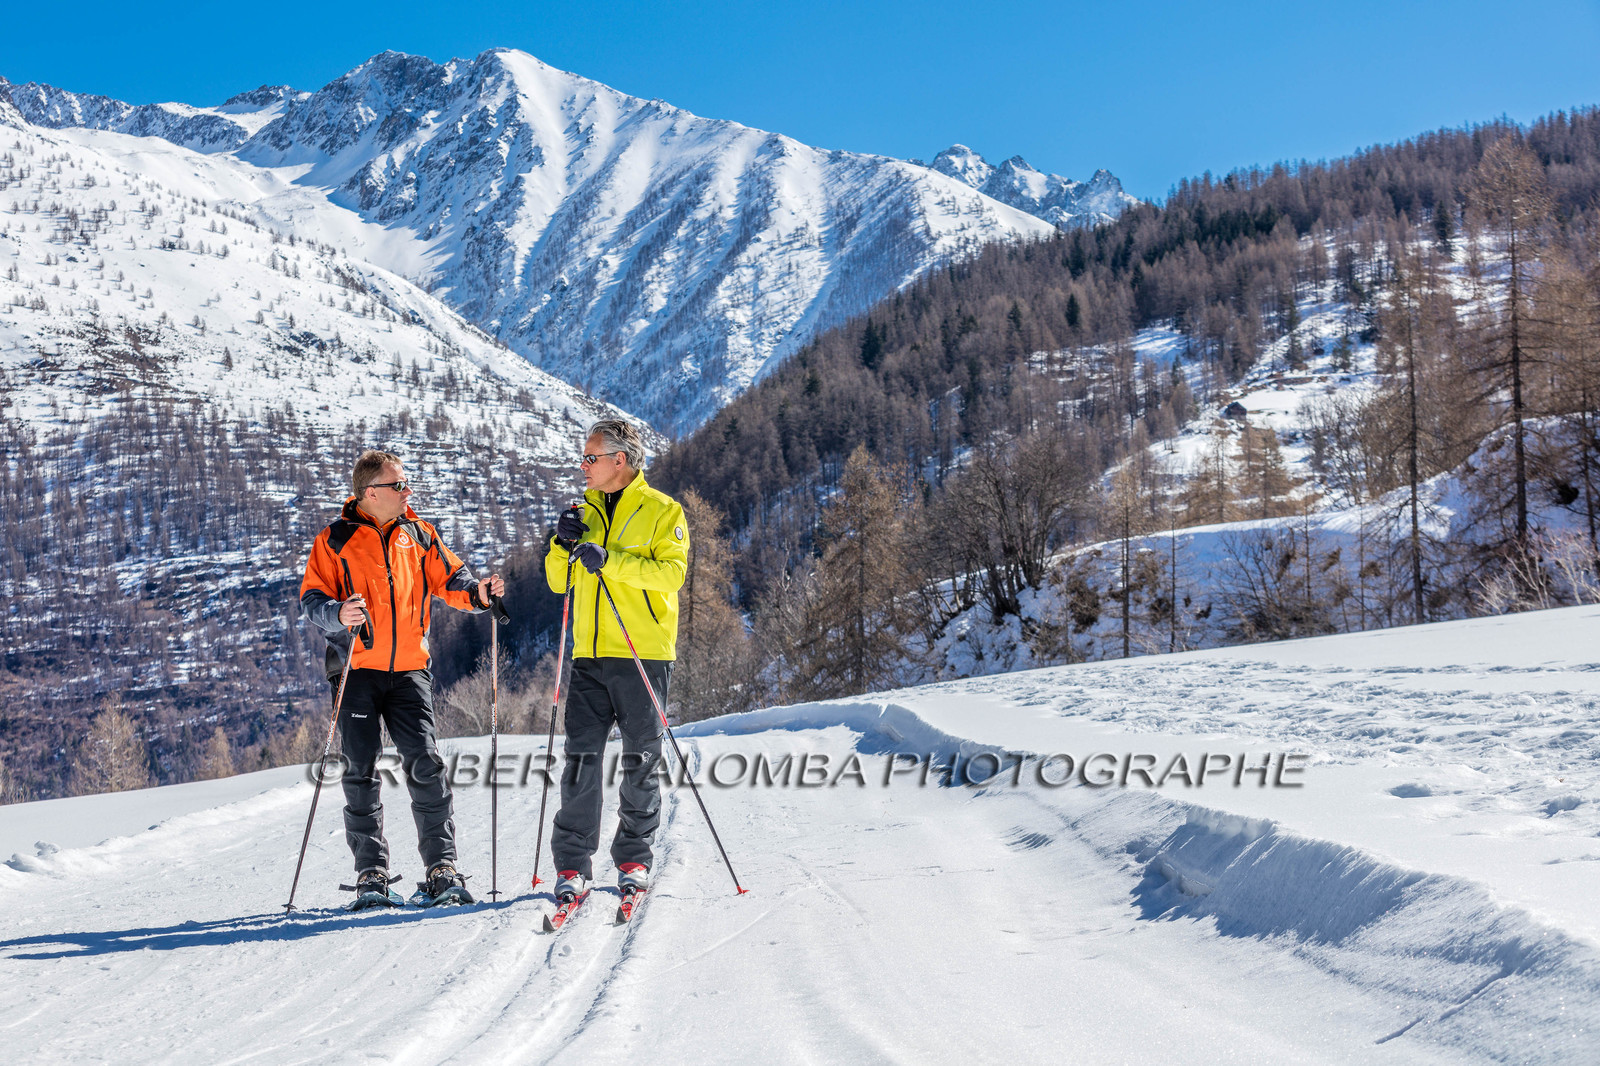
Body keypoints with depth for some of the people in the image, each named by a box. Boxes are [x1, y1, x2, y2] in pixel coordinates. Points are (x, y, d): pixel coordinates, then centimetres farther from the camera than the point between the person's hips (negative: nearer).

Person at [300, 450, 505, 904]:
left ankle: (441, 866, -3)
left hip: (409, 669, 2)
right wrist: (338, 615, -25)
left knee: (426, 764, -7)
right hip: (356, 669, -2)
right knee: (361, 770, 0)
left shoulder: (418, 535, 9)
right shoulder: (336, 540, 0)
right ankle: (371, 871, 6)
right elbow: (312, 597, -3)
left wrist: (477, 592, -7)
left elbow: (448, 577, 14)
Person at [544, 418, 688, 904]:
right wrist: (563, 546, -3)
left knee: (640, 759, 4)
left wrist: (610, 560, -22)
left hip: (643, 653, -4)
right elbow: (559, 582, 17)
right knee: (581, 755, -4)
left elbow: (671, 571, -14)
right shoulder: (585, 512, 16)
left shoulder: (662, 511, 0)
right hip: (590, 654, 4)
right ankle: (573, 862, -1)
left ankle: (634, 857, 16)